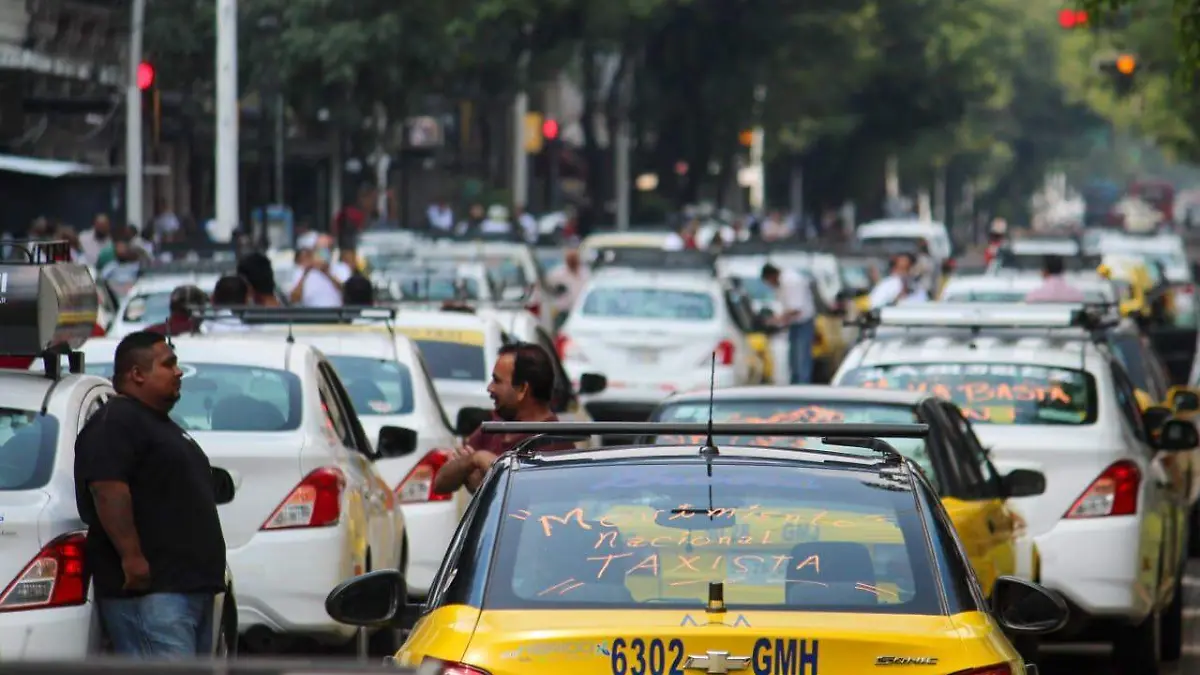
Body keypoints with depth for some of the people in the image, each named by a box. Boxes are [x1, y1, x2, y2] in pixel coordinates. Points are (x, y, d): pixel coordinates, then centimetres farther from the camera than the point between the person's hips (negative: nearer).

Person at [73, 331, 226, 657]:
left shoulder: (161, 425, 24)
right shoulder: (115, 422, -11)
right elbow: (108, 491, -23)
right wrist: (131, 556, -28)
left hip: (191, 582, 11)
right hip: (149, 587, -11)